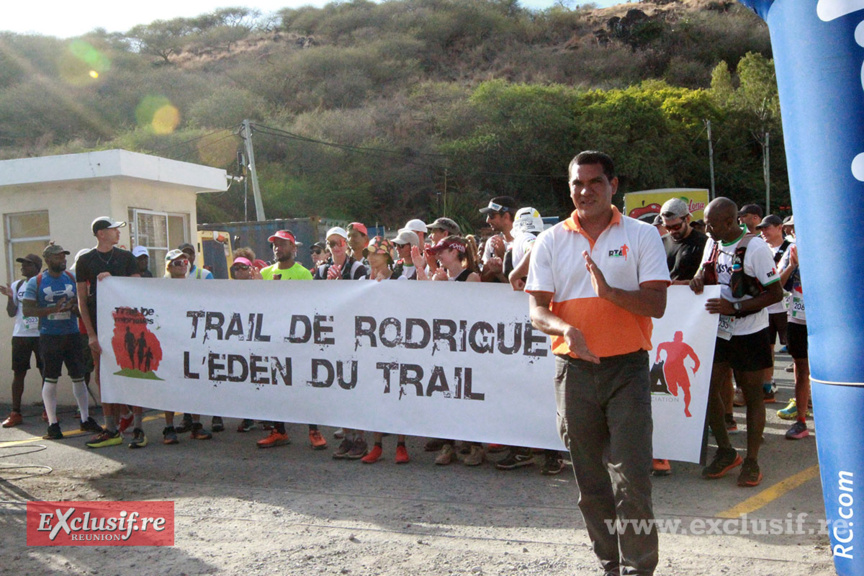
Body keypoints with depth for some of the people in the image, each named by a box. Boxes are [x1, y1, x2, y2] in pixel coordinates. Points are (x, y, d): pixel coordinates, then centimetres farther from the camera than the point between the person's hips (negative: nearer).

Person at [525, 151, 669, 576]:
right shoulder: (550, 242, 6)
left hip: (627, 367, -2)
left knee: (632, 475, -6)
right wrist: (566, 329, -22)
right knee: (590, 478, 10)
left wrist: (609, 291, -23)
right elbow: (537, 310, -1)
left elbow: (656, 304, -6)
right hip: (574, 369, 2)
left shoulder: (642, 235, 2)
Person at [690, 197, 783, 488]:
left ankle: (751, 461, 16)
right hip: (718, 332, 6)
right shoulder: (712, 244, 6)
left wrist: (734, 307, -24)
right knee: (707, 389, 3)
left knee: (752, 395, 4)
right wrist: (698, 279, -4)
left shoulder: (755, 248, -16)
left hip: (749, 334, -6)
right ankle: (725, 452, 20)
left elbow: (775, 293, -15)